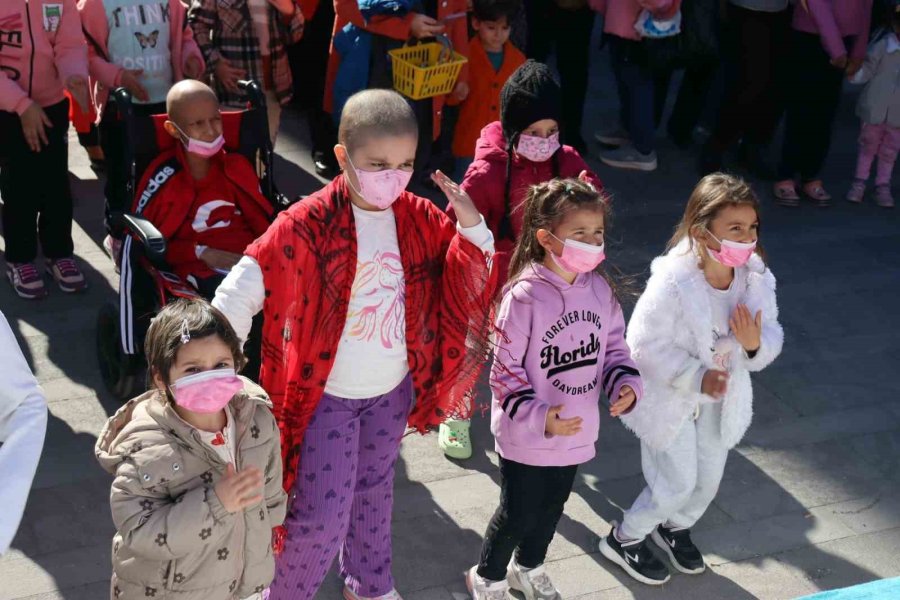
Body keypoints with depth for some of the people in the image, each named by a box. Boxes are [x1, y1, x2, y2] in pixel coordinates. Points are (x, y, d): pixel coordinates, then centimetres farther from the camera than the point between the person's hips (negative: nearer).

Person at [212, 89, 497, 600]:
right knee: (323, 516, -3)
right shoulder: (308, 223, -23)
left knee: (374, 489, 25)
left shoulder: (419, 218, -8)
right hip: (328, 394, -5)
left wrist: (472, 226, -18)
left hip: (393, 389, 5)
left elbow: (468, 279, 1)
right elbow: (241, 291, -22)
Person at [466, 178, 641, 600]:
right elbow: (504, 368, -20)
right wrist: (536, 416, -28)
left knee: (552, 508, 24)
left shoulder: (599, 289, -4)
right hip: (526, 435, -6)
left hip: (576, 432, 6)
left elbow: (613, 346, 9)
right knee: (518, 514, 11)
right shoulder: (525, 296, -23)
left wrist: (625, 384, -10)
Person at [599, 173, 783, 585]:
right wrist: (695, 377, -31)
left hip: (720, 398, 6)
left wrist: (756, 344, -28)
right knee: (678, 482, 2)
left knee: (709, 479, 19)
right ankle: (624, 538, 28)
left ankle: (676, 527, 50)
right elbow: (646, 345, -25)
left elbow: (771, 338, -5)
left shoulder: (757, 279, -13)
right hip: (669, 397, -6)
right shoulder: (672, 282, -30)